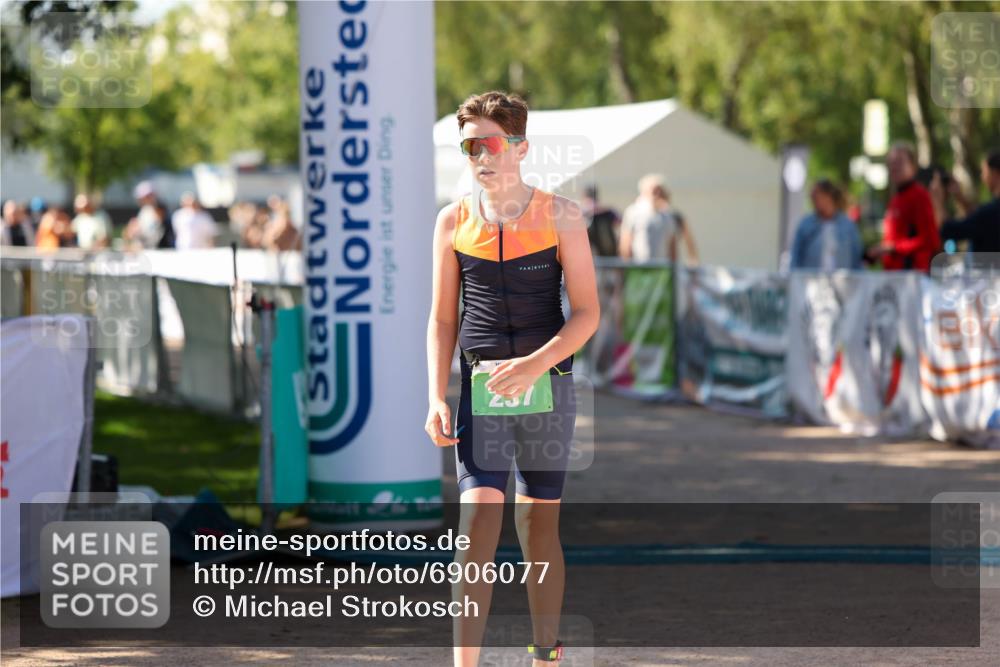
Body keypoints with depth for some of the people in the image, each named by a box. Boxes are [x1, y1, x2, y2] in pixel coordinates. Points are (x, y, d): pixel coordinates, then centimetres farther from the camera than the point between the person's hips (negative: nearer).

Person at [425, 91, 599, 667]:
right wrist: (436, 397, -1)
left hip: (548, 385, 0)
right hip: (480, 390, 0)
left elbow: (587, 313, -2)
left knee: (540, 522, 9)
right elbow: (443, 318, 10)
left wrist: (532, 364, -17)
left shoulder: (559, 216, -1)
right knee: (479, 516, -13)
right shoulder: (454, 221, 5)